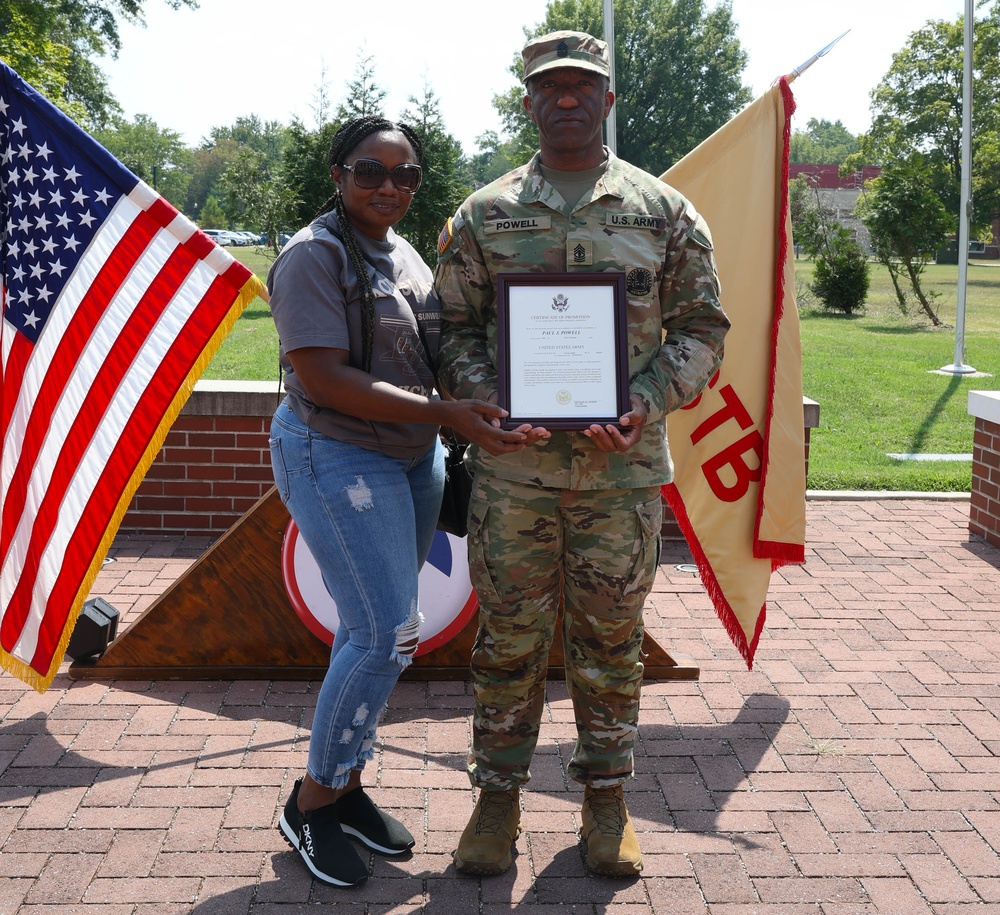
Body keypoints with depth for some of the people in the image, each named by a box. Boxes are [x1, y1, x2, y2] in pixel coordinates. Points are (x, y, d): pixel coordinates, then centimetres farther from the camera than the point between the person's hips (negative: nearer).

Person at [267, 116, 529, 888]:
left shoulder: (404, 253, 11)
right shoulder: (315, 256, -15)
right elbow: (325, 379, -23)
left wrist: (470, 417, 7)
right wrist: (446, 412, -27)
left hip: (414, 458, 8)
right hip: (337, 460, -8)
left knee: (371, 632, 12)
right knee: (388, 635, -10)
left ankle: (346, 786, 26)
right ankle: (311, 803, 9)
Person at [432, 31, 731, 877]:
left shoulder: (665, 213, 6)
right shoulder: (483, 215, 7)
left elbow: (700, 328, 6)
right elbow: (454, 327, 7)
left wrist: (648, 405, -11)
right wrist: (490, 403, -11)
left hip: (624, 466, 0)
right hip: (512, 465, 0)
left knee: (610, 638, 10)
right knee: (509, 635, 7)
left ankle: (607, 798, 27)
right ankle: (499, 795, 24)